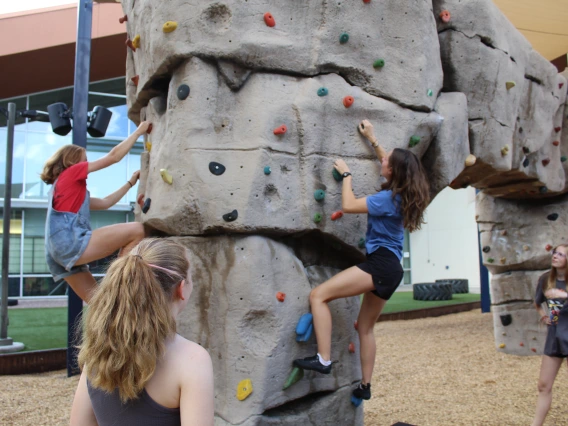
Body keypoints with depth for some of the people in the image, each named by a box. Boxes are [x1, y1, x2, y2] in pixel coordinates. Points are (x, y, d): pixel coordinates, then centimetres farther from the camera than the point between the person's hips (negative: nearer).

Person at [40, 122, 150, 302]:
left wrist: (130, 182, 34)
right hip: (69, 242, -10)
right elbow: (114, 156, 5)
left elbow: (105, 203, 31)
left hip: (61, 252, 10)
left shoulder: (67, 187, 31)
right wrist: (138, 132, 13)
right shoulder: (70, 172, 6)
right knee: (136, 230, -15)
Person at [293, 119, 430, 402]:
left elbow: (348, 206, -13)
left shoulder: (389, 198, -13)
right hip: (390, 268, 10)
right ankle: (365, 386, 28)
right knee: (365, 327, 19)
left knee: (318, 295, -15)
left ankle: (323, 359, -18)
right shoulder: (402, 194, 11)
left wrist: (346, 174, -1)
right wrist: (372, 139, 33)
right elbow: (391, 163, 30)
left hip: (381, 264, -10)